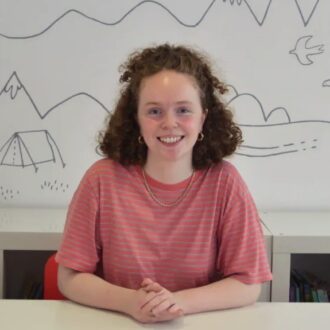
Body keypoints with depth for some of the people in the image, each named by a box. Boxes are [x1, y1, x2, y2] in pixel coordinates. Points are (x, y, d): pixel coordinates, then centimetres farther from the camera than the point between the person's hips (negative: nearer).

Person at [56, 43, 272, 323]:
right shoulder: (102, 178, -9)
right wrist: (130, 302, -20)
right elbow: (70, 278, -4)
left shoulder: (224, 182, -9)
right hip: (116, 323, 1)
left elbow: (248, 285, -6)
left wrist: (179, 302, -20)